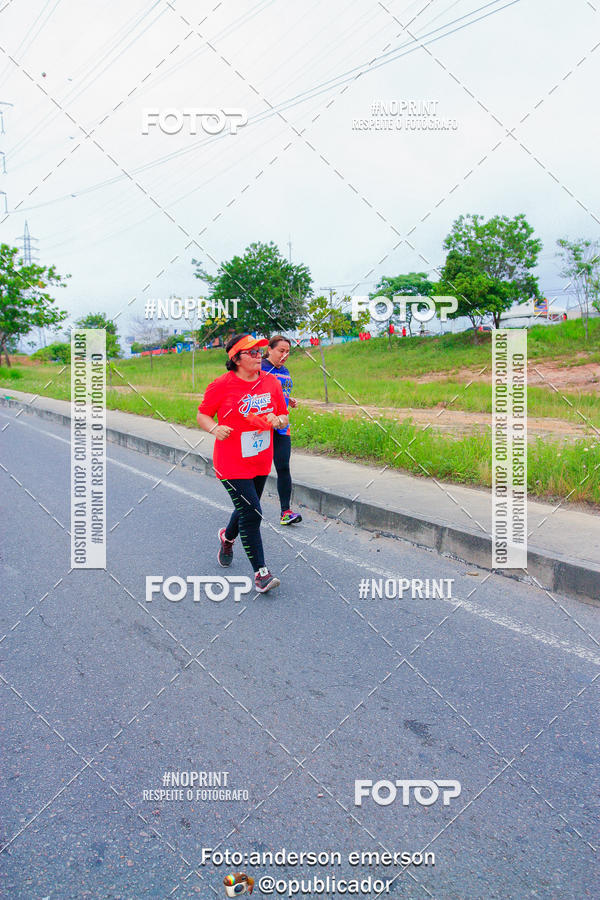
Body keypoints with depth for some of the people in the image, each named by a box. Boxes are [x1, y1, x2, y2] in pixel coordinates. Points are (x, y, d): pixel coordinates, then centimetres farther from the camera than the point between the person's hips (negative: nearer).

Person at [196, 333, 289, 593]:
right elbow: (202, 415, -1)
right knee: (251, 514, -11)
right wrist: (215, 429, -20)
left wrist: (277, 421, -10)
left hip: (261, 462, 6)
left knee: (246, 509, 21)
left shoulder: (271, 382, 3)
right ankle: (261, 572, -1)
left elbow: (283, 416, 13)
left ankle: (227, 537, 54)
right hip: (232, 463, -6)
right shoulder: (221, 385, -11)